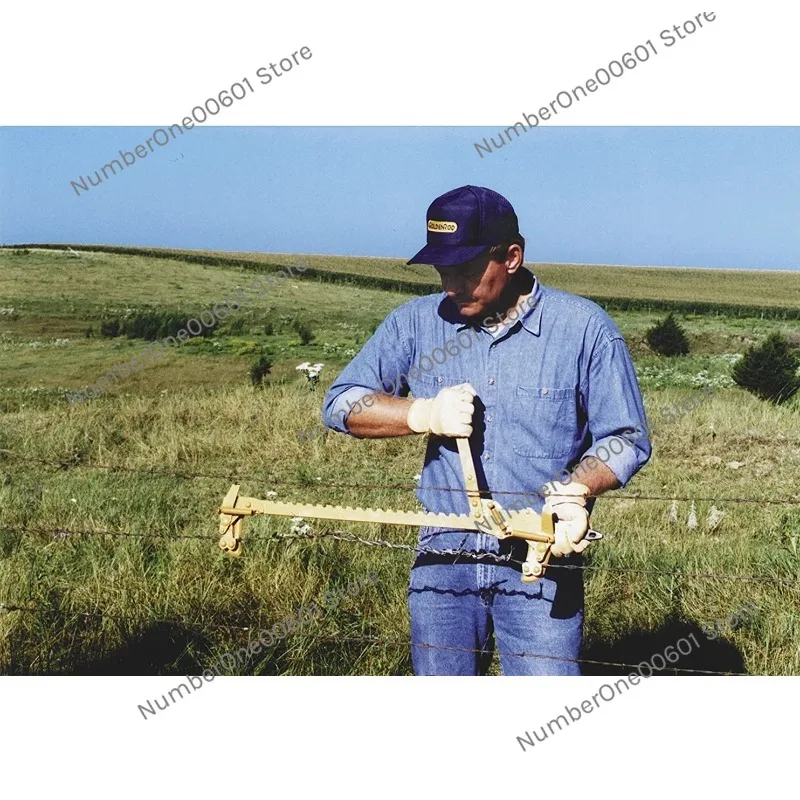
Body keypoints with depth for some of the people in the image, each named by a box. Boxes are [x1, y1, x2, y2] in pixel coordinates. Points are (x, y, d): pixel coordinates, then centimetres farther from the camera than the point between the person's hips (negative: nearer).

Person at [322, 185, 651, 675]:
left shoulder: (585, 328, -3)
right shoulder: (417, 323, 5)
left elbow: (627, 440, 0)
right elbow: (340, 404, 4)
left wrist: (577, 490, -19)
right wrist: (424, 414, -11)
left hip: (541, 563, -3)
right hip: (442, 561, 3)